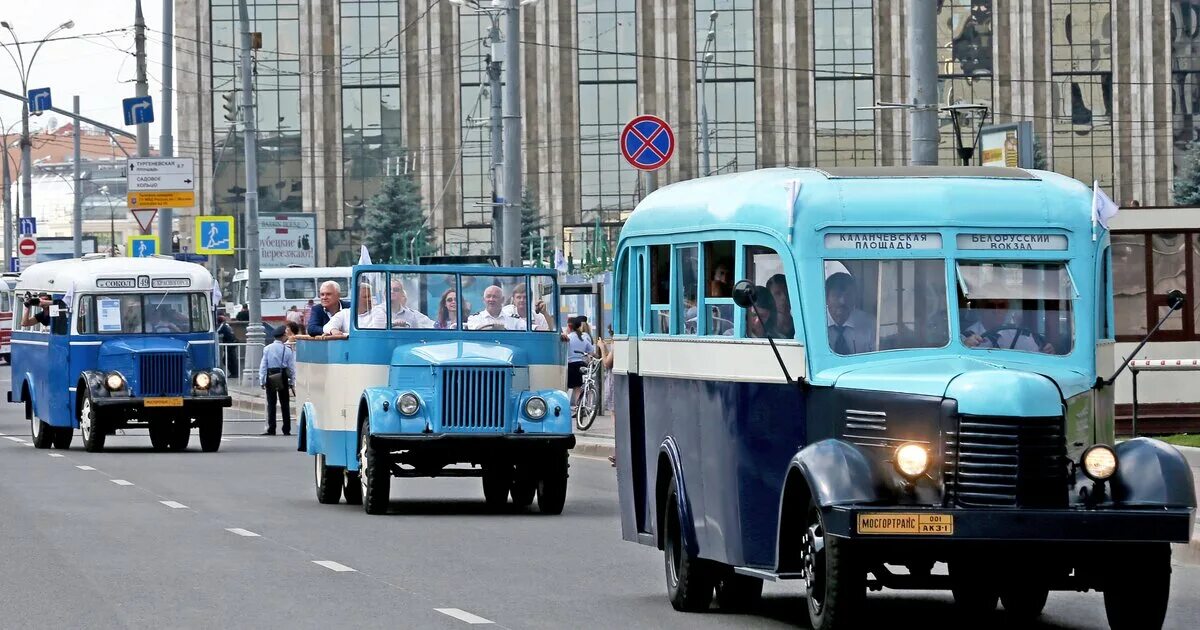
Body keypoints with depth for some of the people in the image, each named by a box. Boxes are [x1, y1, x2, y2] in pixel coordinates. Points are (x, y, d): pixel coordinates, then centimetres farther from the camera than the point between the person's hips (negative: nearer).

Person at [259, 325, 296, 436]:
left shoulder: (267, 349, -3)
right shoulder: (287, 350, -4)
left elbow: (263, 366, -2)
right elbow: (292, 368, -1)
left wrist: (262, 380, 4)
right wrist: (292, 383, 7)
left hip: (270, 377, 0)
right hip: (283, 378, 0)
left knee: (271, 403, 2)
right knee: (285, 404, 7)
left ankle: (271, 429, -3)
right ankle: (286, 430, 7)